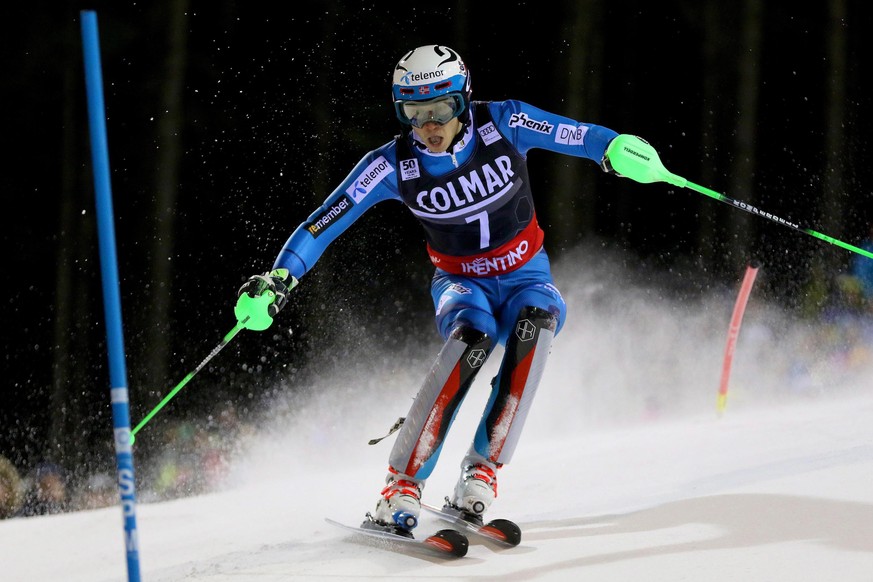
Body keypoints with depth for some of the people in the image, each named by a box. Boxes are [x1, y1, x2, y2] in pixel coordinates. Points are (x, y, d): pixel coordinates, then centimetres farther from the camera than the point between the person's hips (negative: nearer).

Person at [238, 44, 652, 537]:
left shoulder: (502, 124, -17)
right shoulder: (393, 165, -16)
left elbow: (577, 135, -19)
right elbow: (325, 222, -16)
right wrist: (280, 278, -29)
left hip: (526, 276, 1)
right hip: (462, 282, -1)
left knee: (536, 323, -35)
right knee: (473, 337, -35)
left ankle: (480, 478, -32)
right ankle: (402, 486, -33)